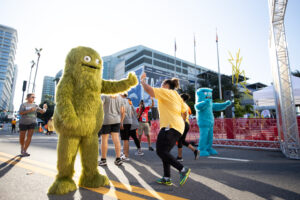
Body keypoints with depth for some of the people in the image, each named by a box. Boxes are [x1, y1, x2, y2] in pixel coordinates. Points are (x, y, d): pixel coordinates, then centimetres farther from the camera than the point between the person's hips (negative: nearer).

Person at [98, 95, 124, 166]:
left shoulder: (104, 96, -4)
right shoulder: (120, 98, 9)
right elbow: (122, 112, 9)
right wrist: (121, 122, 17)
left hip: (106, 120, -4)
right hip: (116, 120, 4)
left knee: (104, 140, 3)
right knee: (116, 139, 4)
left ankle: (103, 160, 9)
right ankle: (118, 159, 2)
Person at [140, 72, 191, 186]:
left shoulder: (166, 92, -4)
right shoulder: (176, 96, 22)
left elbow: (148, 89, -12)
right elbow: (184, 111, 20)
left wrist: (142, 80, 4)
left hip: (171, 126, -10)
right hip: (178, 127, 10)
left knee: (160, 151, -9)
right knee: (164, 152, 12)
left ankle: (183, 169, -7)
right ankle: (167, 178, 15)